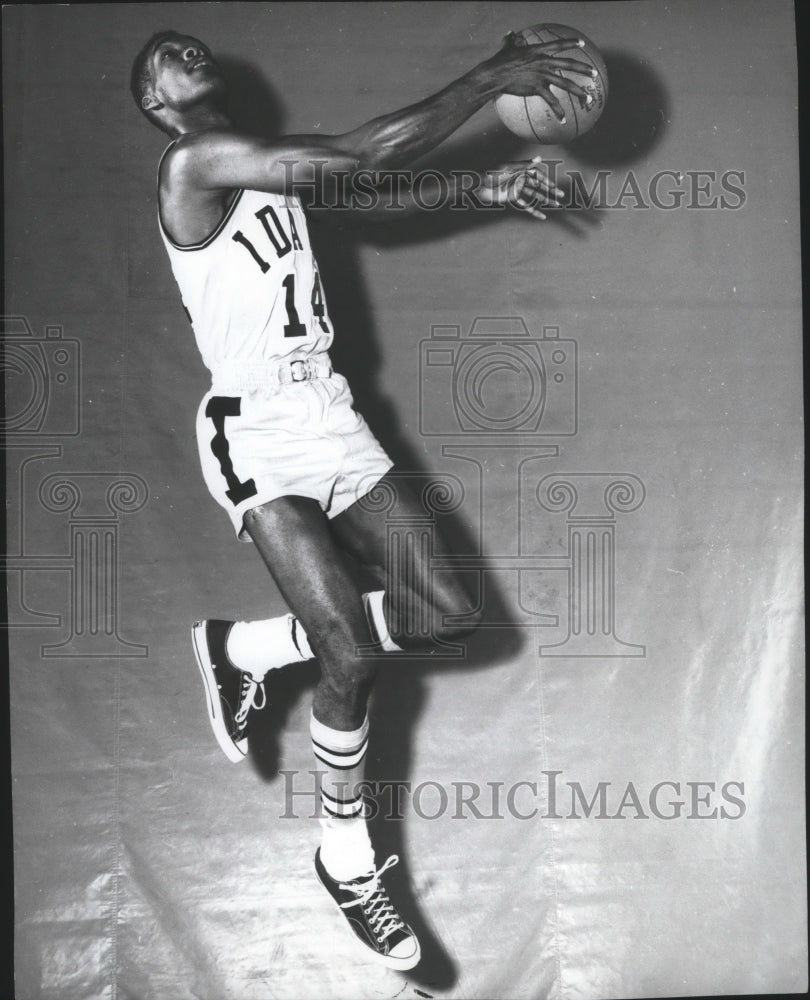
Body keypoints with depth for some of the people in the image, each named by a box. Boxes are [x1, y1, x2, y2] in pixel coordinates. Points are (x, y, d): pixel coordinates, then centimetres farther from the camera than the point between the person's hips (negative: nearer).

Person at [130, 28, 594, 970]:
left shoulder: (267, 165, 15)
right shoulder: (193, 162, -12)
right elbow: (361, 153, -20)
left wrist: (481, 186, 9)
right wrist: (488, 76, -16)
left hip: (329, 414, 8)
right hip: (254, 432, -8)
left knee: (450, 610, 1)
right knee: (352, 652, -15)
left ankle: (244, 648, 18)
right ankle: (346, 854, 10)